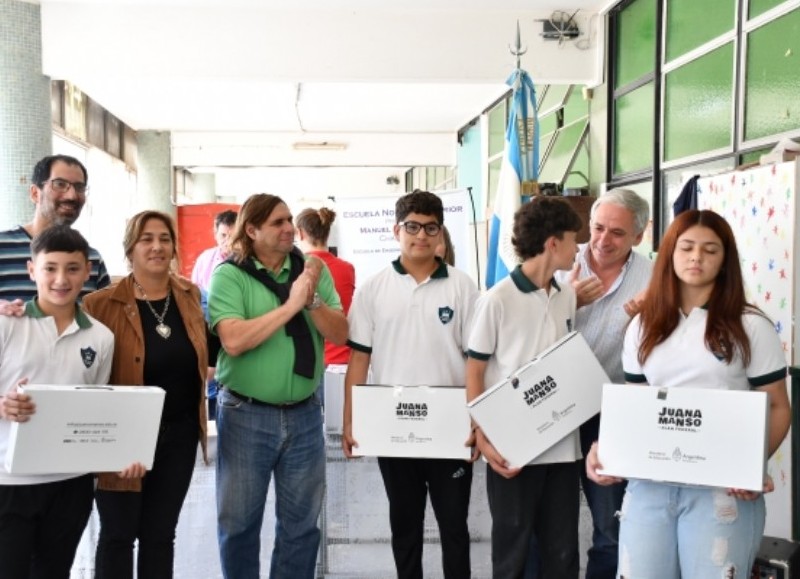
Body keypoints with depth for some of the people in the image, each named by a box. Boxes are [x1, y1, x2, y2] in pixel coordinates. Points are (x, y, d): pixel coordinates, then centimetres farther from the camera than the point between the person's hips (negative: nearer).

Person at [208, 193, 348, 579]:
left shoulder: (312, 270, 2)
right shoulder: (229, 275, -8)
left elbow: (339, 334, -2)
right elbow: (234, 341, -21)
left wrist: (312, 300, -18)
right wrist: (290, 305, -20)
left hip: (304, 414, 3)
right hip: (246, 415, -3)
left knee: (301, 523, 14)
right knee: (239, 522, 12)